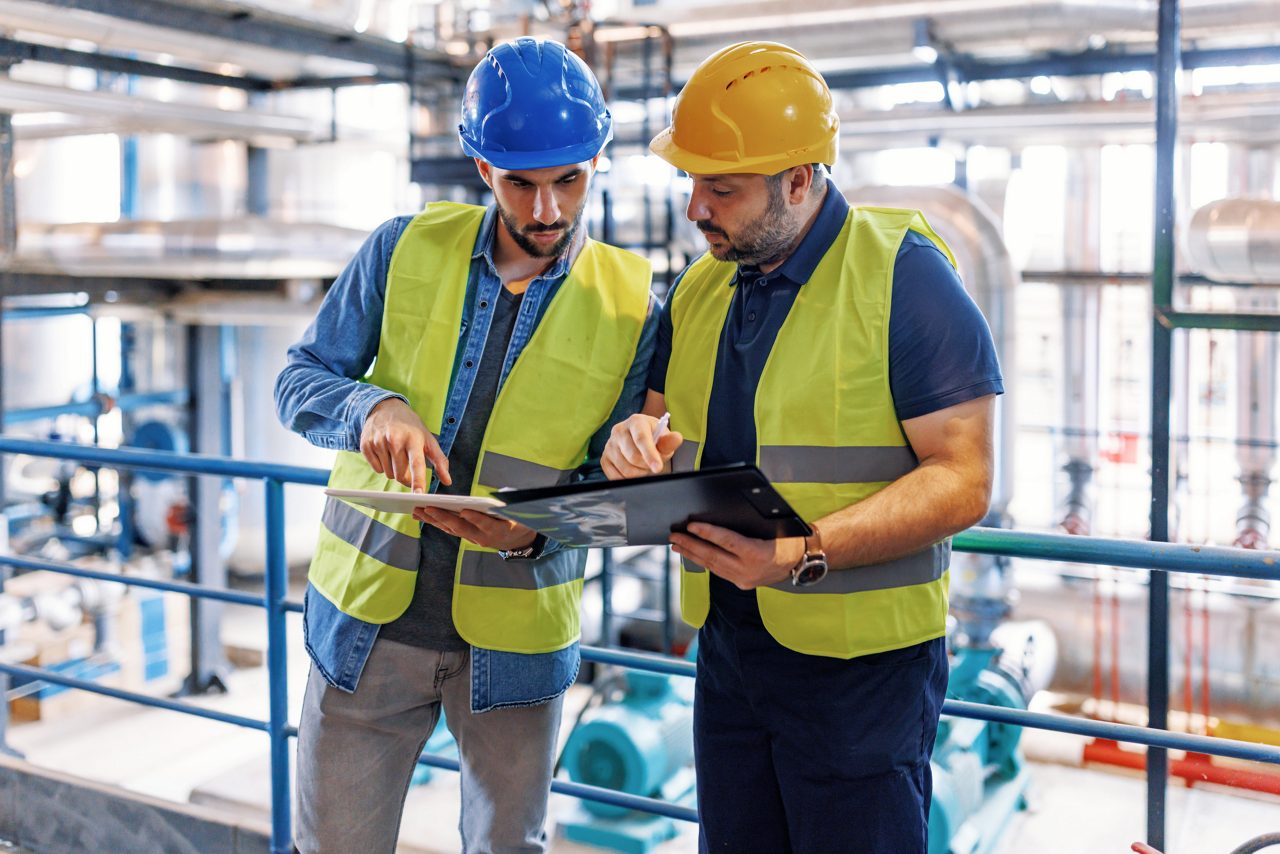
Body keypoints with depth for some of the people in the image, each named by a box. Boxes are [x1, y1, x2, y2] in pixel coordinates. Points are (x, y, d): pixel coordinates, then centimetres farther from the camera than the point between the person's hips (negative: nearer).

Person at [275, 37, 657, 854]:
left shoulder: (631, 306, -6)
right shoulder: (405, 249, -3)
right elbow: (300, 379, 1)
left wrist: (536, 531, -23)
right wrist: (373, 407, -21)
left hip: (515, 639, 0)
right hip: (369, 617, 1)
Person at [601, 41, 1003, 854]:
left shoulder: (904, 274, -13)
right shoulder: (700, 287, 9)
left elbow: (962, 480, -17)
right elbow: (658, 419, 18)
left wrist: (801, 555, -28)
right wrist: (638, 444, -7)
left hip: (862, 658, -6)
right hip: (726, 643, 7)